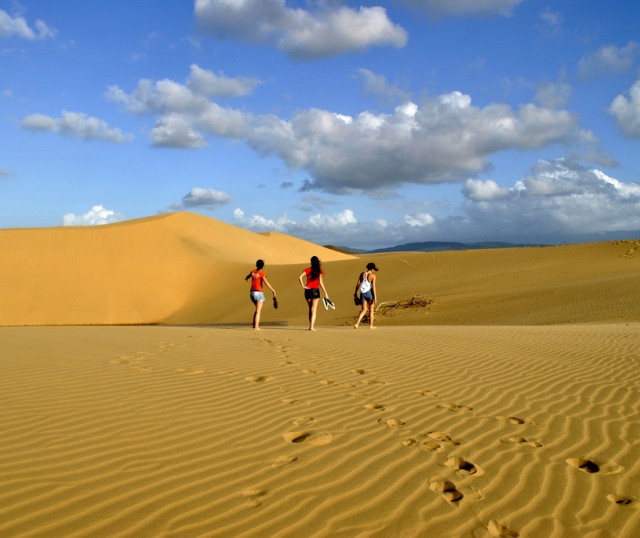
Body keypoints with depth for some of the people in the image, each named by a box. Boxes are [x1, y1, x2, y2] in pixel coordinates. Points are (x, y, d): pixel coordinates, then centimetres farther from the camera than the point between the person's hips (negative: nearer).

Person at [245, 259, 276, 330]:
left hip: (252, 292, 6)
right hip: (259, 292, -6)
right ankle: (256, 327, -7)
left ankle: (254, 324, 17)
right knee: (258, 311, -2)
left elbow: (247, 277, 27)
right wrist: (273, 290, -15)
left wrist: (246, 278, 52)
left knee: (258, 309, 22)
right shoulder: (262, 273, -11)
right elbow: (266, 282, -21)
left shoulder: (253, 271, 7)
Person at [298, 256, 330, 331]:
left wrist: (303, 286, -8)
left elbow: (300, 277, -14)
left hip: (308, 290, 2)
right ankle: (312, 326, -8)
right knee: (314, 309, 1)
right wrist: (325, 293, -3)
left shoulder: (308, 270, 0)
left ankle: (311, 326, 17)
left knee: (310, 308, 16)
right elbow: (320, 282, -7)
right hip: (315, 290, -2)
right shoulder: (319, 271, -3)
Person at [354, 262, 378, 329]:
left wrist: (355, 293, 16)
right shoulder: (373, 275, -9)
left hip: (363, 293, 4)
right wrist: (375, 297, -12)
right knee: (371, 310, 13)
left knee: (364, 310, 8)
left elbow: (358, 284, 6)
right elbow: (373, 286, -14)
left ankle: (357, 323, -11)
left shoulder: (362, 274, 5)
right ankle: (371, 325, 17)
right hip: (369, 293, -4)